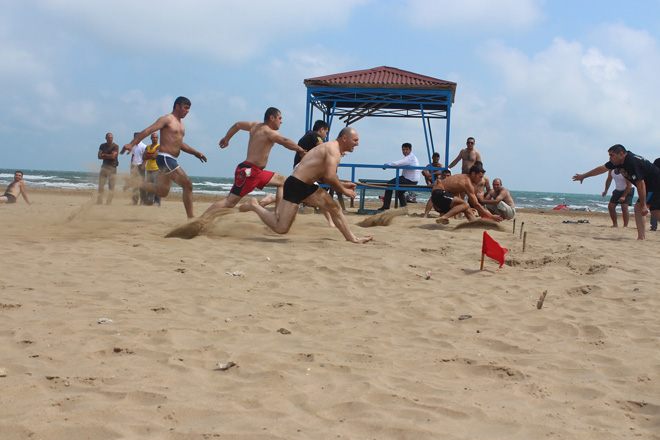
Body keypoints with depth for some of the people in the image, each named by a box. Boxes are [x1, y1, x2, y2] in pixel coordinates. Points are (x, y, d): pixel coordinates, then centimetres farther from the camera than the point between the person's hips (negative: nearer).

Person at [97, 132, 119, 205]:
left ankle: (109, 202, -1)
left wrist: (104, 155, -1)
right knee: (101, 185, 1)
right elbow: (99, 156, 3)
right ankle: (99, 201, 6)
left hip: (112, 168, -4)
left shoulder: (116, 146, -2)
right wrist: (108, 156, -7)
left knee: (111, 187, -5)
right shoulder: (102, 146, 12)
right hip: (104, 167, 4)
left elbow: (113, 156, -14)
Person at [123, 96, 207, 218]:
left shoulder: (181, 123, 21)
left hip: (171, 160, 10)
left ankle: (134, 183, 27)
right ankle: (191, 217, -10)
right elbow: (148, 131, -13)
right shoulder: (167, 119, -6)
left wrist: (196, 153, 23)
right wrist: (131, 144, -21)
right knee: (187, 185, -14)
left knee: (162, 191, 15)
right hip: (165, 158, -10)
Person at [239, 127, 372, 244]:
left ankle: (352, 239, 21)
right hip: (295, 185, -11)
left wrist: (343, 185, 12)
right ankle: (254, 206, 8)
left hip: (307, 186, 11)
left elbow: (326, 177, 24)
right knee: (281, 228, -9)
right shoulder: (333, 149, -15)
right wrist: (344, 190, -11)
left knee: (335, 209, 10)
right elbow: (330, 176, -26)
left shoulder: (335, 150, 17)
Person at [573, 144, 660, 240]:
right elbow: (602, 169, 13)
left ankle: (641, 238, -16)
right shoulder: (619, 161, 1)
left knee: (638, 208, -13)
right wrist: (583, 176, 20)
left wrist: (643, 205, -25)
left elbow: (640, 184, -27)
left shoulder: (632, 162, -27)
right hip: (651, 186, 10)